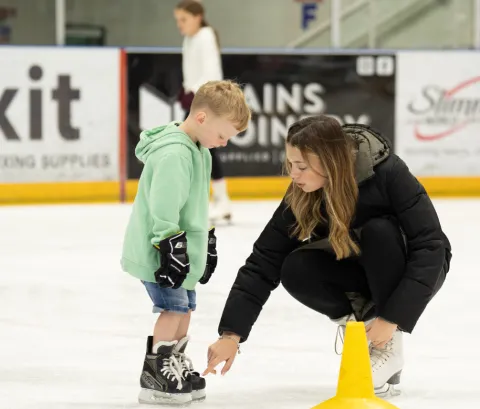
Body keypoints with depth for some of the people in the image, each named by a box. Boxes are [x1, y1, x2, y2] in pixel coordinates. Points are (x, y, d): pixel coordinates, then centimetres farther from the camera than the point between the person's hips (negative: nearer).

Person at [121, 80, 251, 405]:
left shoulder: (199, 150, 10)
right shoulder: (174, 155, -24)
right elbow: (163, 209, -27)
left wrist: (206, 244, 23)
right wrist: (170, 248, -27)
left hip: (184, 252, 10)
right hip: (159, 253, -10)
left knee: (186, 307, 15)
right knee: (174, 307, -9)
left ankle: (178, 368, 27)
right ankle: (155, 376, -1)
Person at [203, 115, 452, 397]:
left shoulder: (387, 174, -31)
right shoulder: (301, 195, -19)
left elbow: (430, 247, -31)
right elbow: (264, 262, -20)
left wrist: (392, 318, -34)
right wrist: (231, 334, -28)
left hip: (419, 270, -3)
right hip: (361, 274, 3)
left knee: (378, 231, -34)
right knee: (296, 270, -24)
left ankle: (391, 347, -21)